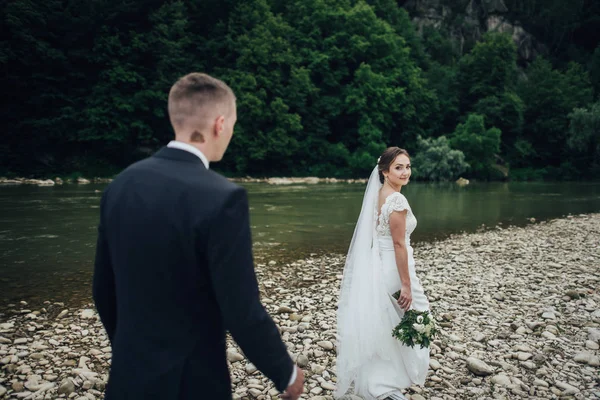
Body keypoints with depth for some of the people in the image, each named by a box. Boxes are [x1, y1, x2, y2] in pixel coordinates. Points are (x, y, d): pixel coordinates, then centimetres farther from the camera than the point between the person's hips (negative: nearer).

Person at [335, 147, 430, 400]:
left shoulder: (378, 194, 8)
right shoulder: (397, 200, -19)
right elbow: (398, 244, -22)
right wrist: (406, 284, -19)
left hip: (377, 266, 9)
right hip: (392, 269, -9)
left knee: (381, 324, 18)